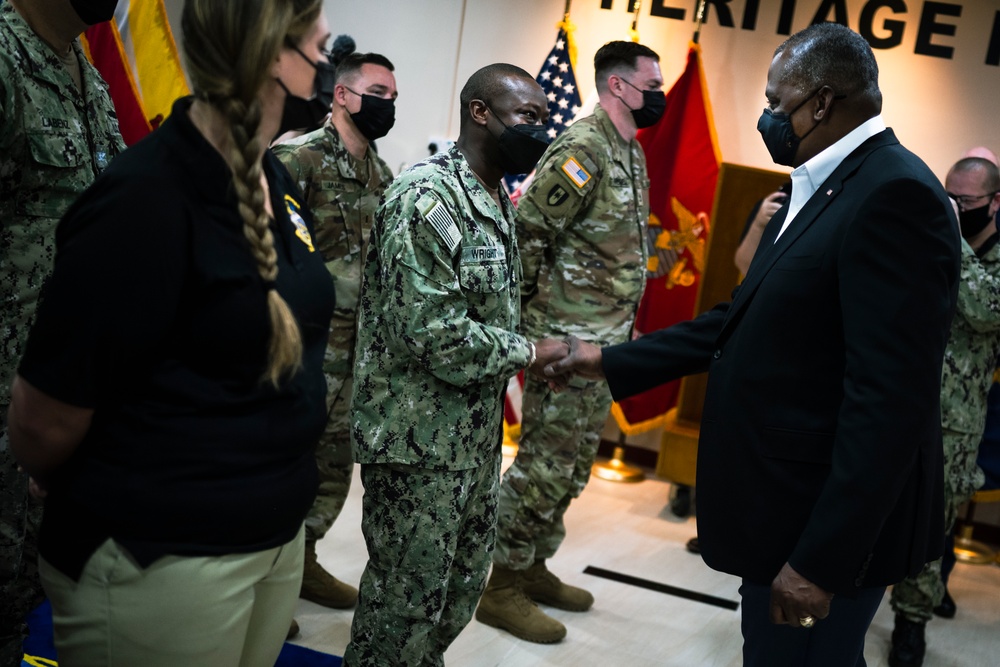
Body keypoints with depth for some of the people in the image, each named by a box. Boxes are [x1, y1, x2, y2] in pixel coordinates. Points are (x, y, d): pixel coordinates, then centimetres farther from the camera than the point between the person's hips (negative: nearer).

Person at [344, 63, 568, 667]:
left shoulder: (498, 200, 10)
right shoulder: (426, 198, -19)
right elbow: (434, 334, -25)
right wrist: (528, 353, -14)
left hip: (477, 432, 9)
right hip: (420, 438, -9)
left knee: (462, 588, 18)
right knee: (407, 597, 3)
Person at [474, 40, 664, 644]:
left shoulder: (632, 153, 14)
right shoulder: (583, 148, -17)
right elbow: (528, 230, -21)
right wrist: (532, 312, -15)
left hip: (606, 339, 10)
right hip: (567, 339, -10)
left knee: (573, 465, 17)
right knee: (546, 464, -3)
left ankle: (534, 569, 30)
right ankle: (503, 589, 8)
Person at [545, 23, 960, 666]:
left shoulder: (895, 195, -20)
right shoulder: (819, 190, 12)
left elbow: (890, 400, -25)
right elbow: (740, 321, 17)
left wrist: (822, 561, -25)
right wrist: (612, 361, 16)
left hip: (834, 523, -9)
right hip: (787, 505, 9)